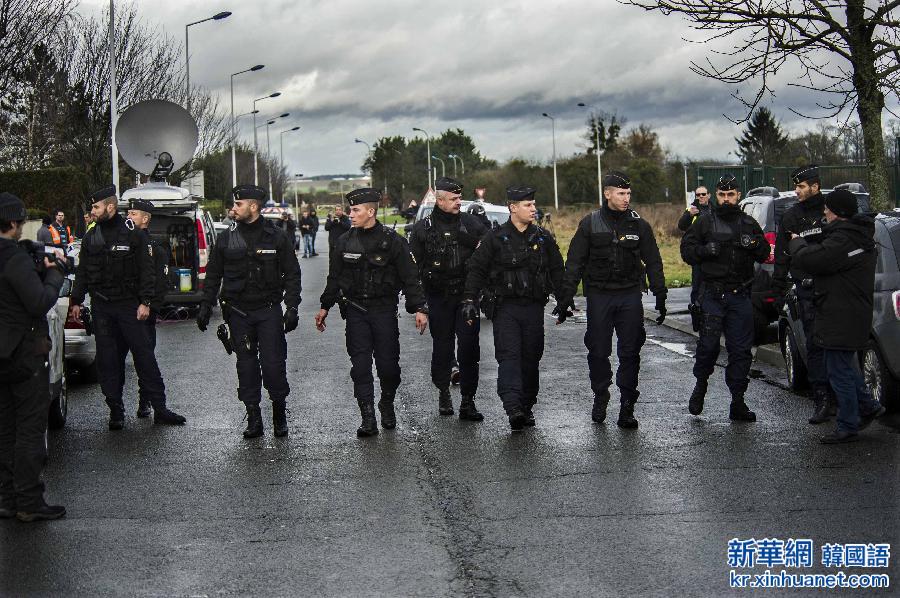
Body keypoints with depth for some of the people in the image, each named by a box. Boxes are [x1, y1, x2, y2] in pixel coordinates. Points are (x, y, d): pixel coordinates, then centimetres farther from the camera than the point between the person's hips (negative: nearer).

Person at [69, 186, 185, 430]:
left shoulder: (134, 234, -3)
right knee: (107, 359, 5)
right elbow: (82, 272, 16)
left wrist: (145, 302, -12)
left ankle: (159, 408, 1)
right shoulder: (90, 238, 10)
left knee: (144, 355, -3)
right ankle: (116, 410, 12)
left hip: (130, 304, -4)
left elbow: (147, 270, -5)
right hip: (101, 307, 4)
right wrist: (76, 300, 11)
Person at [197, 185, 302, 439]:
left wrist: (292, 307, -5)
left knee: (274, 363, -6)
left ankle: (280, 414, 12)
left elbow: (292, 274, 3)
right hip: (238, 313, 3)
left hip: (269, 311, -2)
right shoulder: (226, 238, 7)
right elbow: (213, 275, 13)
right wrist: (205, 306, 6)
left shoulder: (277, 237, 1)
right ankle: (253, 418, 12)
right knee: (246, 365, 4)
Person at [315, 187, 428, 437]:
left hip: (384, 309, -2)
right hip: (355, 310, 2)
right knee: (360, 365, -4)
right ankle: (367, 419, -2)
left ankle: (387, 405, 27)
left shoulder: (392, 240, -4)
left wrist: (419, 308, -11)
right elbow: (334, 278, 16)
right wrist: (325, 307, 16)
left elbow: (410, 277, -4)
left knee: (388, 364, 0)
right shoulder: (345, 241, 6)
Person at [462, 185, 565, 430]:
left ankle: (527, 407, 18)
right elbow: (476, 269, 1)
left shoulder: (542, 238, 9)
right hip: (506, 307, -3)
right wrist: (470, 300, -6)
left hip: (534, 308, 3)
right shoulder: (495, 238, 0)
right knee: (509, 356, -14)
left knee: (531, 358, 7)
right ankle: (513, 408, -25)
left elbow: (557, 270, 16)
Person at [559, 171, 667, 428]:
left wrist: (660, 297, 3)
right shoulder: (590, 224, 1)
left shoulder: (639, 224, 5)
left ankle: (627, 405, 4)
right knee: (598, 351, 4)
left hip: (630, 296, 1)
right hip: (599, 296, -1)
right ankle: (600, 398, 22)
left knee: (630, 352, -1)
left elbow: (653, 263, 9)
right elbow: (574, 263, 2)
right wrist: (566, 298, -4)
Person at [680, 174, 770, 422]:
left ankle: (738, 402, 7)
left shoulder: (749, 223, 13)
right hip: (713, 294, -2)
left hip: (740, 296, 3)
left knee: (740, 348, 1)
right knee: (708, 343, -9)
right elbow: (686, 249, 5)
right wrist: (705, 250, -14)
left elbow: (764, 255, 14)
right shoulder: (705, 222, 6)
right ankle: (700, 385, 17)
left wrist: (754, 245, -8)